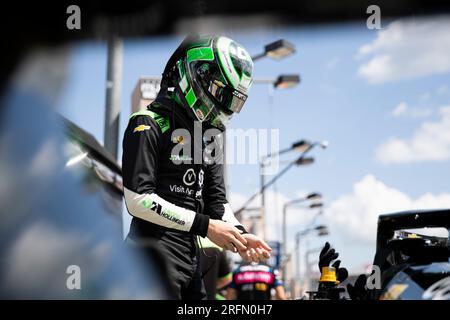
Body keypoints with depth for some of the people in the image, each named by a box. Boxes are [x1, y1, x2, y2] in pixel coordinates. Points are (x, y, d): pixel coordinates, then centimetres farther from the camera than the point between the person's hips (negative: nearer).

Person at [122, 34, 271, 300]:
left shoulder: (211, 132, 16)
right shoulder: (149, 124, -9)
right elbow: (138, 200, -18)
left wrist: (239, 234, -4)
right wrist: (204, 225, -17)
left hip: (192, 255, 8)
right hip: (155, 251, -8)